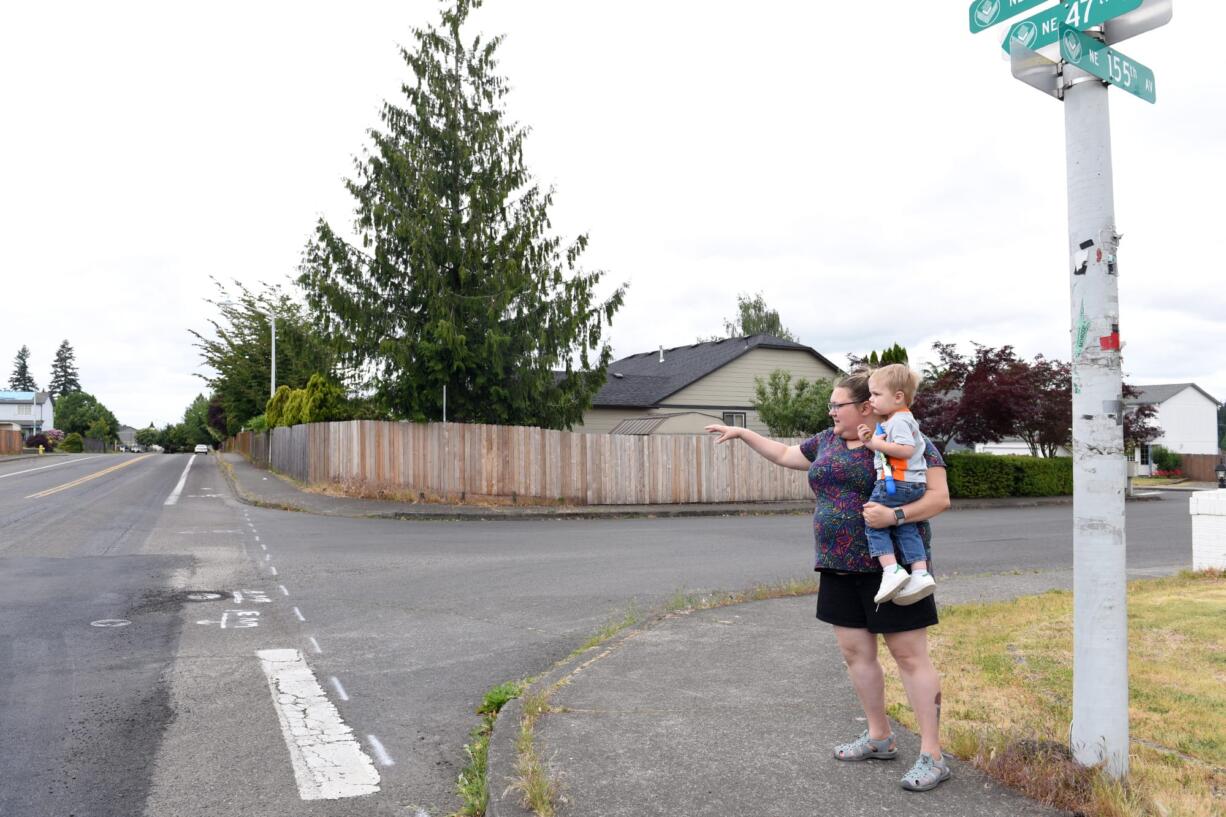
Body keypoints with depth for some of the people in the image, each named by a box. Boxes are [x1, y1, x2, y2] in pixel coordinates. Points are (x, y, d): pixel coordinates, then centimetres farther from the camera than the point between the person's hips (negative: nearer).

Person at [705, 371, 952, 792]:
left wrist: (895, 515, -28)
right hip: (839, 567, 7)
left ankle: (932, 756, 5)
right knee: (855, 651, 11)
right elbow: (785, 454, 26)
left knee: (910, 656, -2)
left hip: (890, 567, -7)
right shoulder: (828, 441, 11)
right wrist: (743, 433, 24)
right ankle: (879, 737, 26)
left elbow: (939, 497, -13)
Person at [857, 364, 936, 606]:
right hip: (913, 485, 10)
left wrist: (879, 444, -18)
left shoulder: (898, 421, -13)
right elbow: (889, 448, 22)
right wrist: (870, 441, 7)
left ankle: (892, 570, -10)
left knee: (874, 524, -3)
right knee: (906, 528, 11)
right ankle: (920, 573, 5)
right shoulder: (904, 419, 20)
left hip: (896, 484, -10)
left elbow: (906, 450, -25)